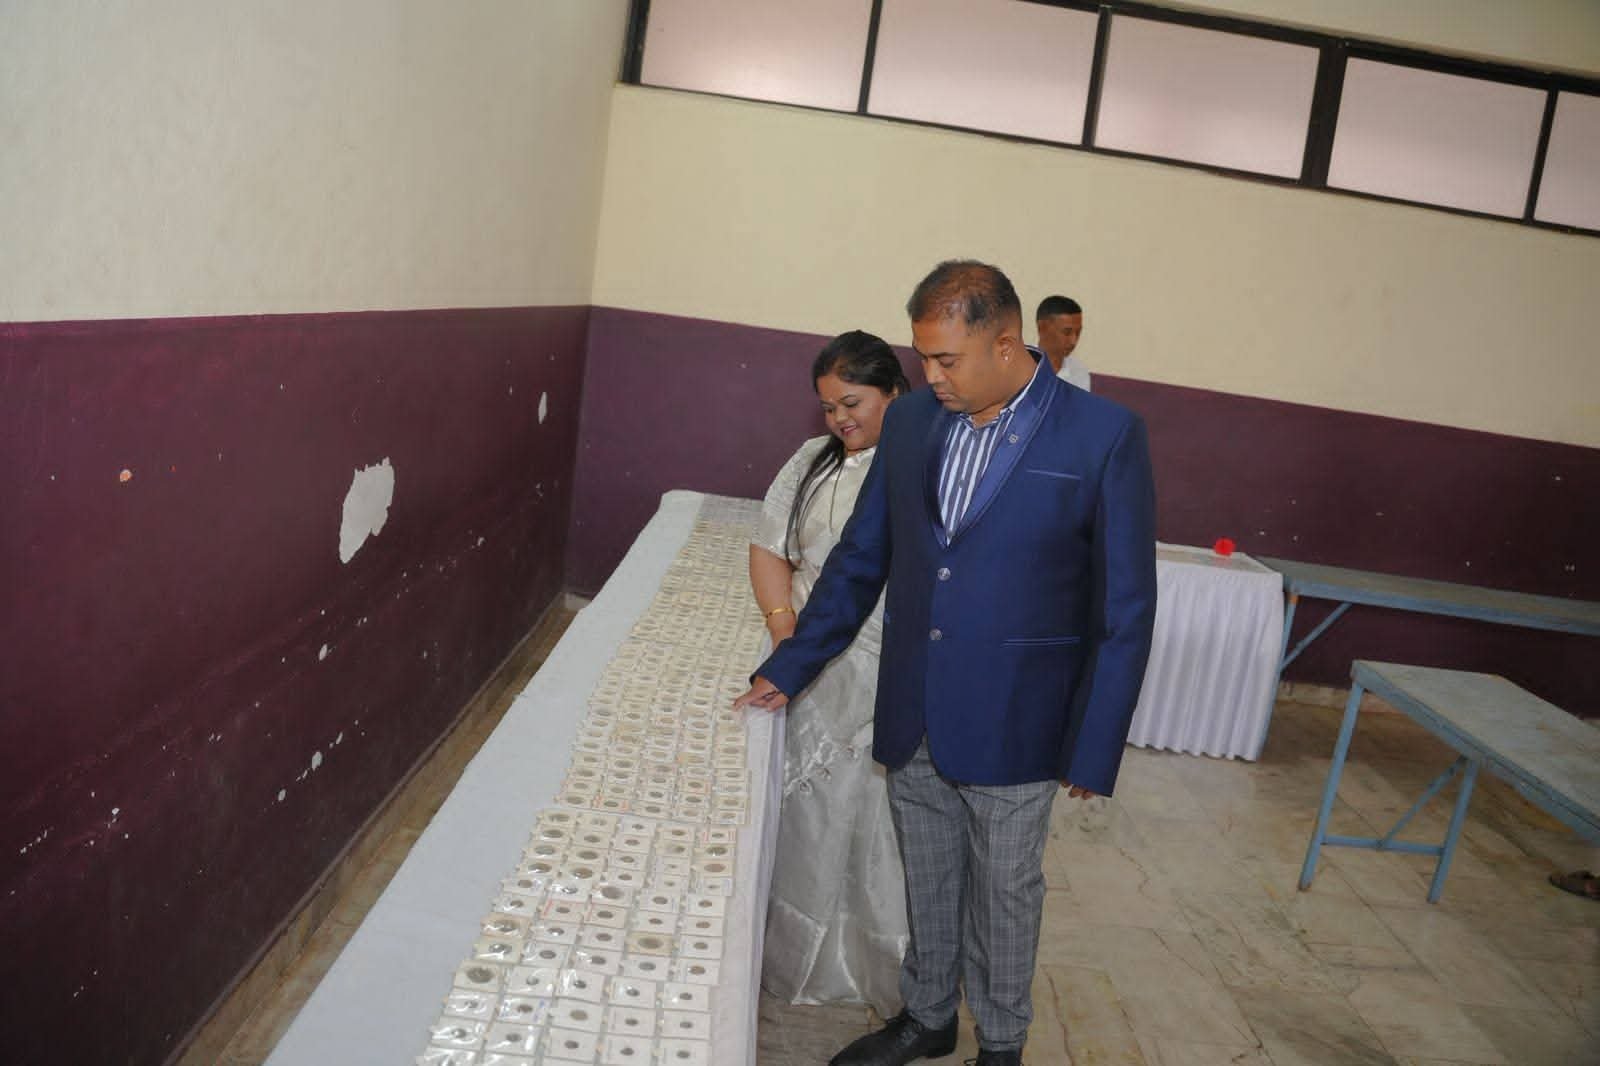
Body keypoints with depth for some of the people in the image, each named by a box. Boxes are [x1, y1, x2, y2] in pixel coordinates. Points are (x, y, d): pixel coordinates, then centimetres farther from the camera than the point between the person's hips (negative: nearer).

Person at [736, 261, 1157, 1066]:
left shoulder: (1104, 437, -13)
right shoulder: (910, 420, 1)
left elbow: (1125, 609, -10)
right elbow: (859, 560, 9)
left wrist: (1093, 750, -9)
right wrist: (788, 669, 9)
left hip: (1010, 728, -4)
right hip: (911, 721, 4)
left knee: (1004, 893, 14)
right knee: (926, 883, 20)